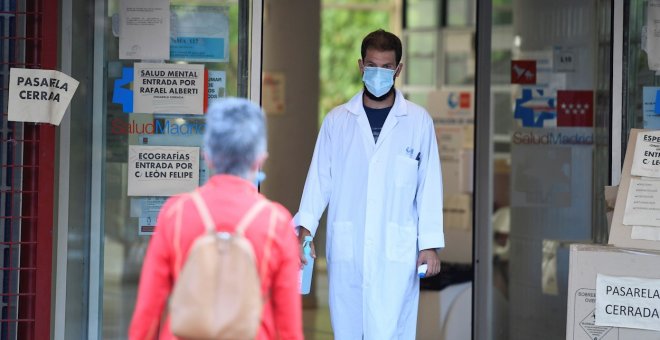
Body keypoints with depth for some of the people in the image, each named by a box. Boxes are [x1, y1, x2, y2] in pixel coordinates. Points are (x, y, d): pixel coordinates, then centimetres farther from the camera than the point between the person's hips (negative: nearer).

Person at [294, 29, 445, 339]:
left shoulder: (418, 121, 3)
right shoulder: (337, 120, 8)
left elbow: (429, 187, 3)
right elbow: (320, 180, 6)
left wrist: (430, 244, -1)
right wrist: (305, 229, -6)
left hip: (396, 252, -2)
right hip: (345, 250, 2)